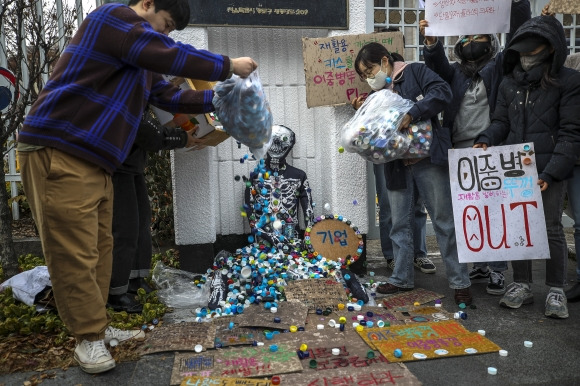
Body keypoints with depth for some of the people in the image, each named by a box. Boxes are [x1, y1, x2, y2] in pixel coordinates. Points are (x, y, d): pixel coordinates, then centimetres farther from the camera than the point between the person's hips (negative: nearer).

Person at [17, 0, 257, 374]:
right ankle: (89, 338, 7)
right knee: (75, 252, -4)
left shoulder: (139, 61, 23)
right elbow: (172, 56, -14)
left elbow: (170, 96, 22)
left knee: (99, 249, 11)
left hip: (93, 162, 10)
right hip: (58, 154, -10)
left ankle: (98, 328, 22)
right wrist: (229, 66, -4)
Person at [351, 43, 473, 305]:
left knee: (444, 221, 0)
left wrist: (412, 113, -23)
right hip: (398, 166, 6)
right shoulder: (378, 94, 17)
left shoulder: (415, 72, 1)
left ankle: (460, 282, 10)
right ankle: (402, 278, 24)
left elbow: (443, 92, -15)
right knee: (400, 224, 11)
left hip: (428, 160, -6)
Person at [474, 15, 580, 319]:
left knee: (551, 229, 2)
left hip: (548, 171, -4)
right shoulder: (509, 83, 11)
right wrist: (486, 140, -11)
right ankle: (521, 285, 22)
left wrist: (551, 172, -18)